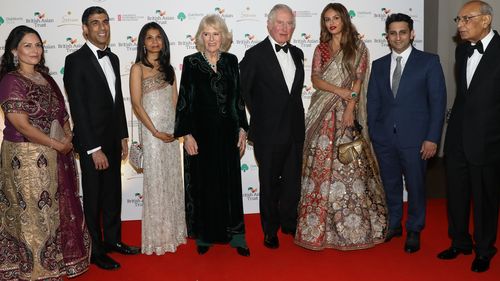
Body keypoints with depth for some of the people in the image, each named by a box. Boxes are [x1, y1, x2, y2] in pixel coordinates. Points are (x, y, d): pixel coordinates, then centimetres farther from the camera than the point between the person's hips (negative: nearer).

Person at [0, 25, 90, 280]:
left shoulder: (45, 78, 10)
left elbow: (61, 111, 14)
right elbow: (22, 125, -18)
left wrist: (68, 137, -3)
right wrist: (58, 145, -14)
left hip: (57, 155, 7)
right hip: (27, 158, -7)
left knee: (58, 208, 16)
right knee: (35, 213, 5)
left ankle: (58, 259, 34)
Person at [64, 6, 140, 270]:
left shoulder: (113, 58, 9)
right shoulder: (76, 60, -14)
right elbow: (77, 108, -18)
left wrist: (123, 136, 11)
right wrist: (93, 149, -20)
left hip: (113, 140, 7)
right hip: (91, 142, -7)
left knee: (113, 193, 17)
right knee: (94, 197, 6)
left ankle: (113, 239, 33)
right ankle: (96, 250, 21)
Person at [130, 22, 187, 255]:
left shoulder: (168, 68, 12)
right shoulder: (138, 68, -5)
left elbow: (175, 101, 10)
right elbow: (136, 105, -11)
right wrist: (155, 132, -14)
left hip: (172, 129, 6)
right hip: (152, 129, -6)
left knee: (172, 179, 11)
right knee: (156, 181, 1)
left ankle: (172, 230, 25)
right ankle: (158, 236, 14)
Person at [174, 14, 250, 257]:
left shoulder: (231, 61, 5)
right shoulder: (191, 62, -3)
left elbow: (238, 98, 9)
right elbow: (184, 100, -4)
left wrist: (242, 129, 5)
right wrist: (187, 134, -9)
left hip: (227, 132, 2)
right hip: (200, 133, -2)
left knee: (230, 184, 7)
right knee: (202, 185, 7)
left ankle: (235, 236, 17)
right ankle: (204, 236, 21)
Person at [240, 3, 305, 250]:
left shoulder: (297, 53, 9)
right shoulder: (255, 54, -8)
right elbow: (243, 91, -5)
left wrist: (297, 118, 8)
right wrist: (259, 117, -3)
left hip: (295, 131, 5)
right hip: (269, 132, -5)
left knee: (293, 181, 13)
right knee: (269, 183, 9)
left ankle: (288, 222, 33)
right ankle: (270, 229, 26)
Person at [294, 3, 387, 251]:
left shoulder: (358, 47, 5)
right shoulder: (321, 49, 12)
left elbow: (358, 81, -3)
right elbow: (315, 80, 1)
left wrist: (350, 107, -15)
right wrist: (340, 91, -14)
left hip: (346, 111, -2)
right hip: (323, 112, 2)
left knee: (347, 164, -4)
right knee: (321, 163, 1)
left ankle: (351, 223, 7)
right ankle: (320, 225, 9)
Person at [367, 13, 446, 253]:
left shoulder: (429, 61, -1)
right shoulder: (378, 65, 10)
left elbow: (438, 101, -4)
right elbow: (373, 103, 11)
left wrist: (432, 138, -9)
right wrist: (372, 135, 4)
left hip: (415, 138, -3)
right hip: (384, 138, 3)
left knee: (415, 186, 7)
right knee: (390, 185, 13)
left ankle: (414, 231, 25)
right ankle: (393, 225, 31)